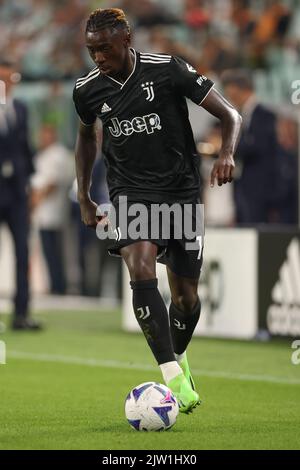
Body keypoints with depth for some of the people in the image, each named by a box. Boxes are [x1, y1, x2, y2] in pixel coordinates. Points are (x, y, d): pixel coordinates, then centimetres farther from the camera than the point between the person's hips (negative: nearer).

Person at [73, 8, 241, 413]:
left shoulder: (168, 70, -12)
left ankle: (179, 358, 36)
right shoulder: (88, 90, -1)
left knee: (186, 297, 3)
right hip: (131, 192, 1)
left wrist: (227, 153, -28)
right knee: (140, 270, -26)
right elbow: (87, 136, 21)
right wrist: (83, 196, 17)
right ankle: (174, 378, -29)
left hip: (181, 190, -1)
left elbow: (230, 115, -9)